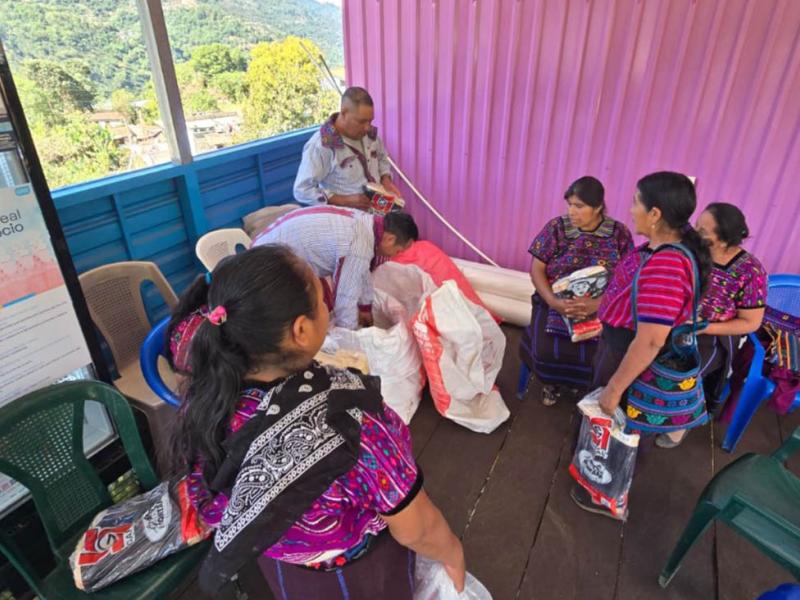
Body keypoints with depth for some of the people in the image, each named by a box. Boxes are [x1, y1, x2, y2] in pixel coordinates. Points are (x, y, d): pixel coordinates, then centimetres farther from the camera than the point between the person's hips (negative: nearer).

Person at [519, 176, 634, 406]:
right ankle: (551, 382, 17)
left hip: (600, 310, 0)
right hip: (555, 305, 0)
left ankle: (586, 386, 18)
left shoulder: (619, 233, -3)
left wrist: (598, 303, -23)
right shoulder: (556, 227, -3)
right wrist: (553, 301, -20)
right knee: (547, 351, -20)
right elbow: (537, 269, -3)